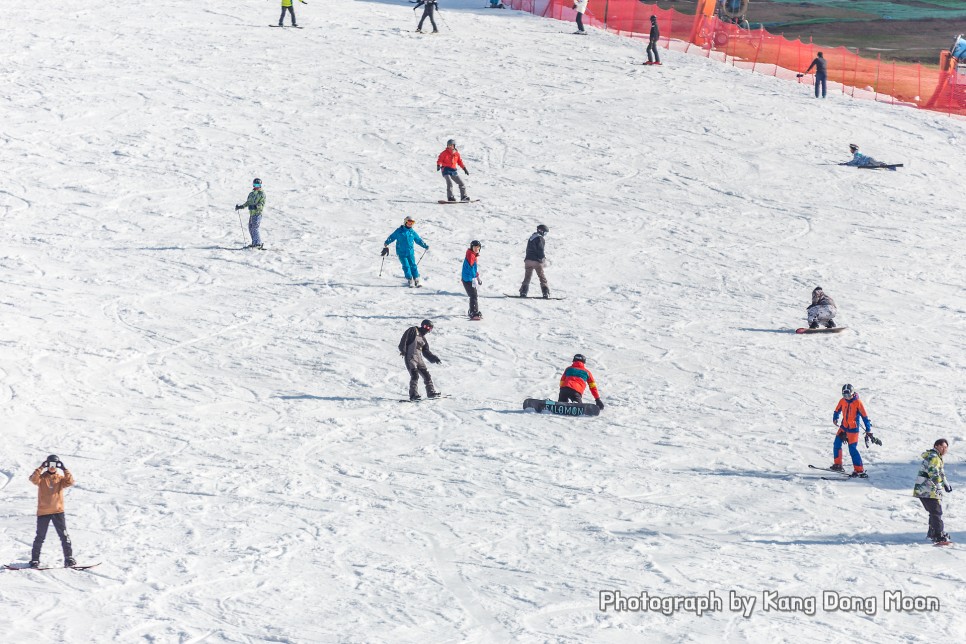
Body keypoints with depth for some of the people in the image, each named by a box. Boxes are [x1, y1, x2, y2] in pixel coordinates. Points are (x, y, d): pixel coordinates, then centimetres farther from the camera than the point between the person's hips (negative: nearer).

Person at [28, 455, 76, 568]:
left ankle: (69, 558, 0)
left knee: (64, 536, -4)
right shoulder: (41, 477, 4)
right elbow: (33, 479, -16)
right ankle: (35, 560, 12)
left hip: (58, 511, 1)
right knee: (40, 537, 4)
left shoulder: (60, 478, 8)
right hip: (43, 512, -1)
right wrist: (41, 468, -21)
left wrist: (65, 470, -14)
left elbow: (70, 482, -9)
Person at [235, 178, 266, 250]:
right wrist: (240, 207, 18)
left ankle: (258, 243, -21)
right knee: (250, 228, 7)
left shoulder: (262, 194, -3)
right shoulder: (251, 194, 17)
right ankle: (254, 243, 15)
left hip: (258, 213, -8)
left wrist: (255, 206, -29)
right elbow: (247, 203, 26)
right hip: (251, 213, 8)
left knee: (255, 228, -17)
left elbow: (262, 204, -14)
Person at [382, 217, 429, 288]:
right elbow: (391, 237, 5)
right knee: (406, 266, -8)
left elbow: (419, 240, 19)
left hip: (410, 252, 3)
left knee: (413, 266, -2)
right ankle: (410, 281, -6)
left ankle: (416, 281, -1)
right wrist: (386, 244, -5)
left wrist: (425, 246, 14)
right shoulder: (399, 231, 1)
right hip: (402, 253, -3)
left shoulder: (412, 232, 9)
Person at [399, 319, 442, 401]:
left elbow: (426, 352, 24)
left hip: (419, 358, 8)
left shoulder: (423, 339, 21)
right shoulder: (413, 330, 0)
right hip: (410, 357, -8)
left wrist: (434, 359, 15)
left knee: (426, 374, 7)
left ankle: (431, 392, 18)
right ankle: (413, 395, -18)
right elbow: (404, 339, -10)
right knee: (415, 375, -18)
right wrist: (402, 350, -20)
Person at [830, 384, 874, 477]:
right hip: (843, 427, 6)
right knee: (836, 445, 9)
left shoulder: (858, 403, -14)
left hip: (853, 429, -6)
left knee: (852, 449, -12)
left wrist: (868, 431, -12)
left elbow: (865, 417, -11)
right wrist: (835, 419, -5)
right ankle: (837, 465, 25)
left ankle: (859, 470, -10)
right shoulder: (842, 401, 1)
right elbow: (837, 411, 16)